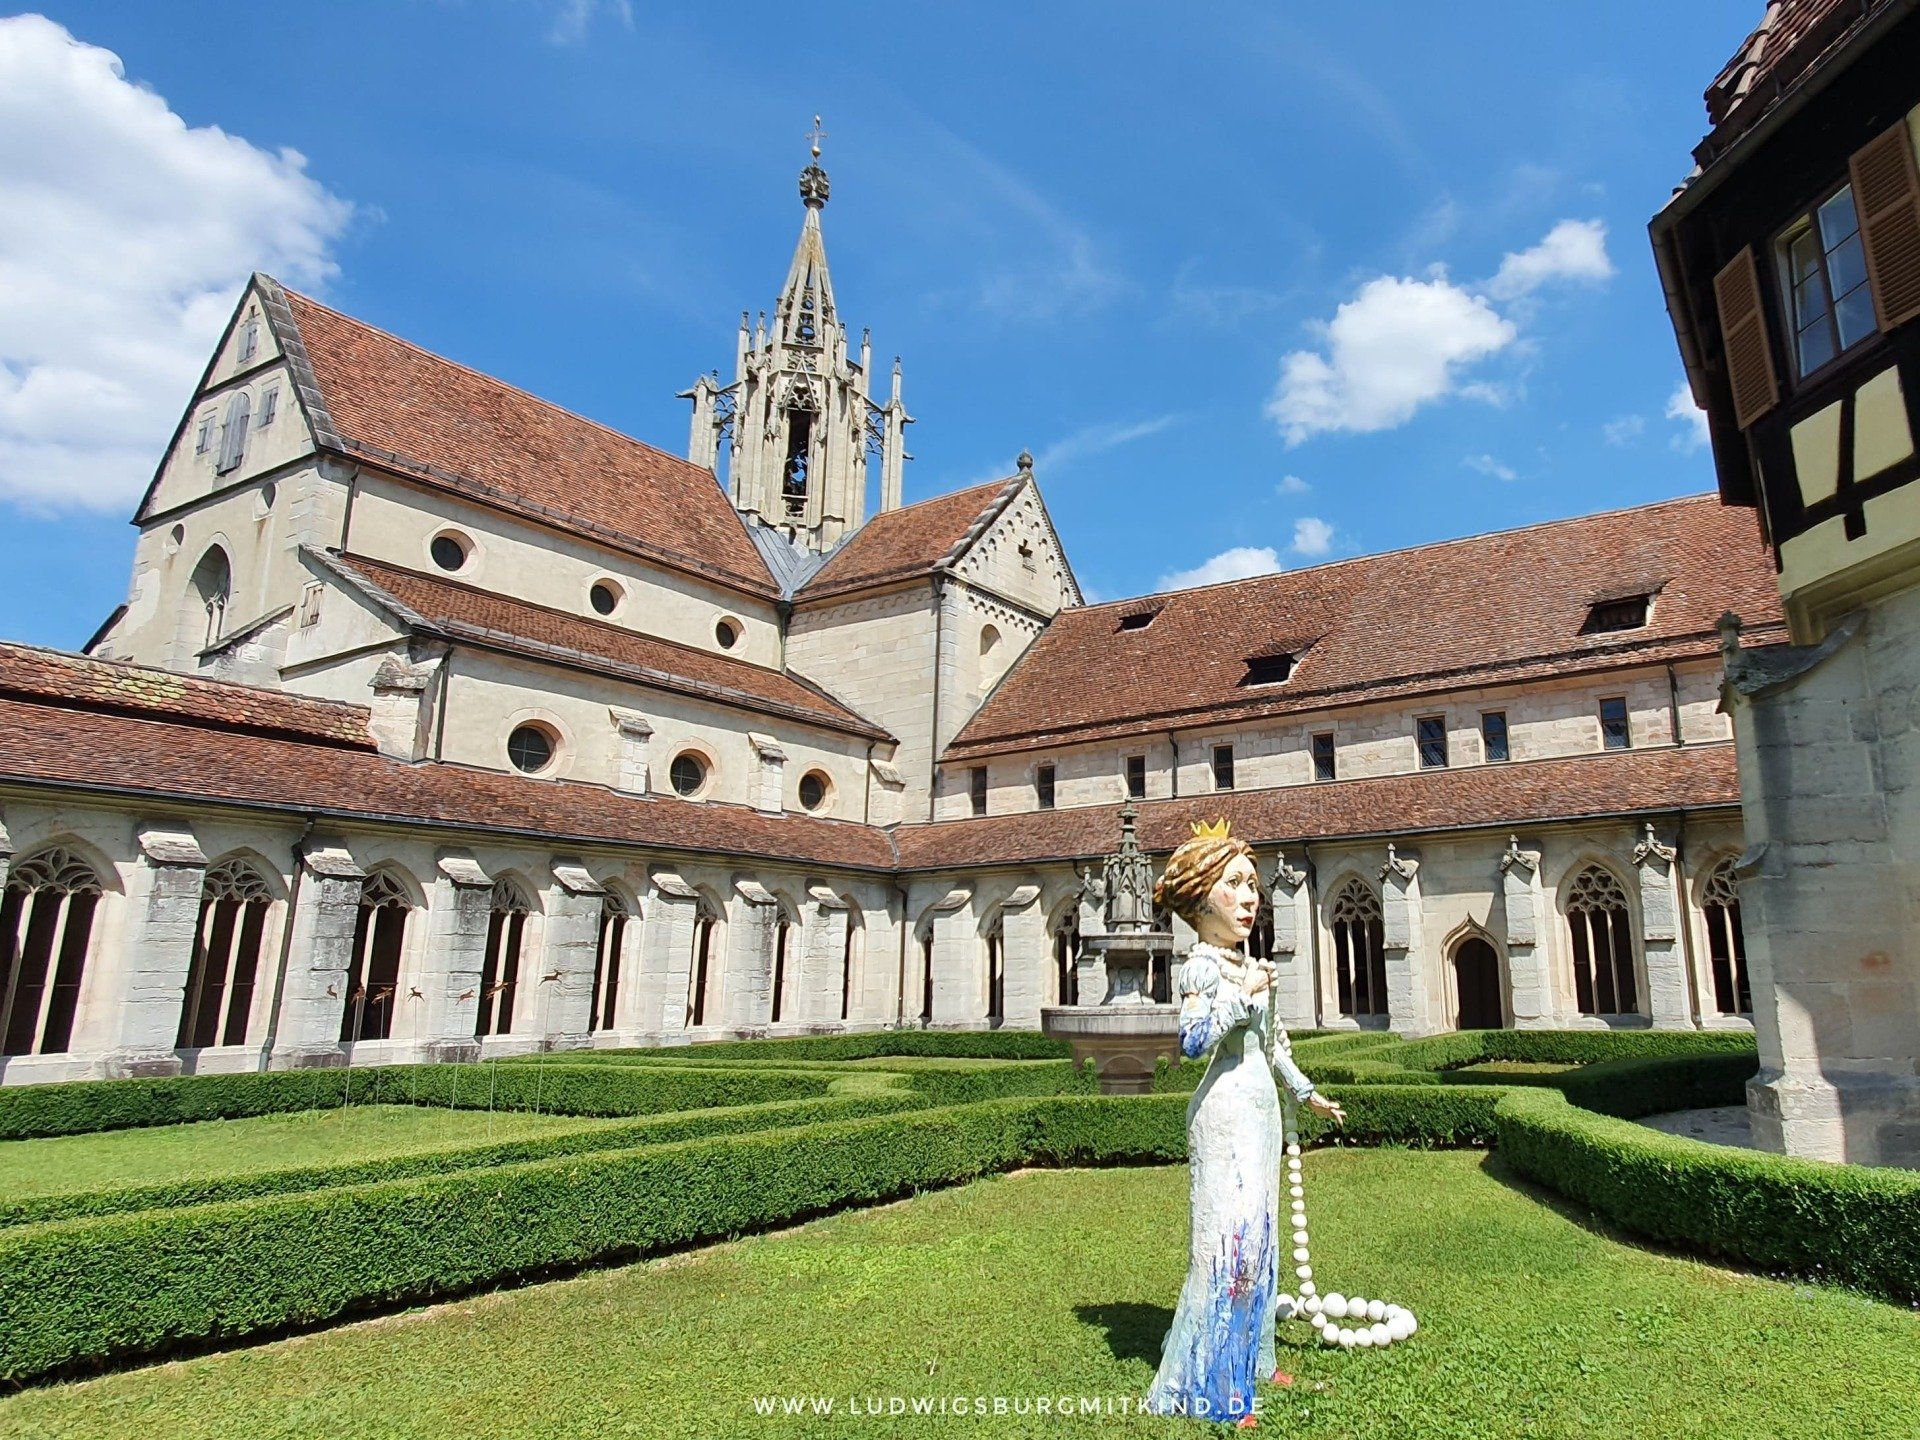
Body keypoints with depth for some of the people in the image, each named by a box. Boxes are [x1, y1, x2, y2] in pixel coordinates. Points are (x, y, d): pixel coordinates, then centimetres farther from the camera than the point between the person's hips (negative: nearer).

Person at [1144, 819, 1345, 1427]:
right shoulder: (1201, 965, -12)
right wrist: (1242, 993, -20)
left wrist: (1306, 1091, 28)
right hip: (1225, 1109, -9)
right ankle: (1209, 1382, 4)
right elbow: (1191, 1040, -25)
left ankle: (1248, 1357, 27)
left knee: (1260, 1234, 14)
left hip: (1262, 1107, 9)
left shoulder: (1254, 967, 13)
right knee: (1229, 1235, -7)